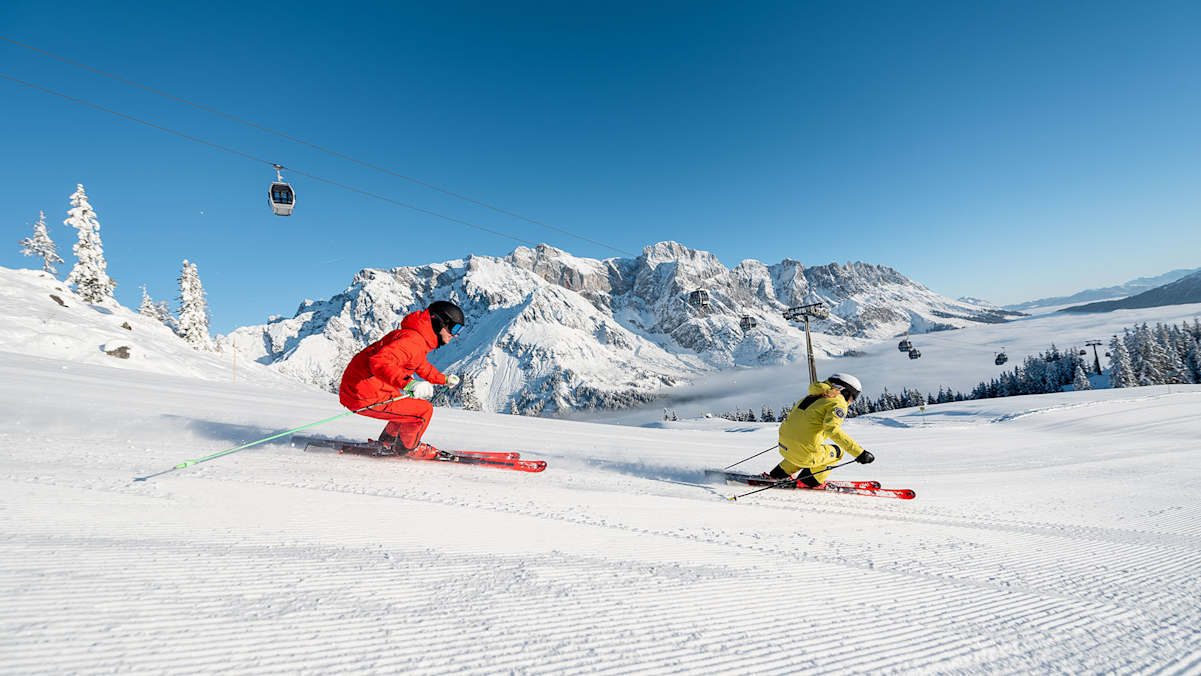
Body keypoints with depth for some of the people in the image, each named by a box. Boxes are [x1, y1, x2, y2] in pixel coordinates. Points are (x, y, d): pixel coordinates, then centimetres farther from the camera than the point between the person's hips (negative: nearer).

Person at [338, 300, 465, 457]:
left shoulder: (419, 338, 12)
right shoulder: (413, 340, -22)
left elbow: (421, 366, 33)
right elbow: (380, 361, -37)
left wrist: (444, 379, 43)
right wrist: (409, 383, -47)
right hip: (366, 399, -10)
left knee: (413, 402, 26)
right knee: (424, 410, -7)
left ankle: (389, 440, 39)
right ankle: (407, 447, 18)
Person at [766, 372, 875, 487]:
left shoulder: (815, 395, 17)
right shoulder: (838, 403, -6)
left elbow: (793, 413, 27)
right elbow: (832, 429, -24)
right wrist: (859, 453, -25)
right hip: (805, 454, -7)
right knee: (837, 451, 19)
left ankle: (780, 473, 30)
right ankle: (810, 480, 16)